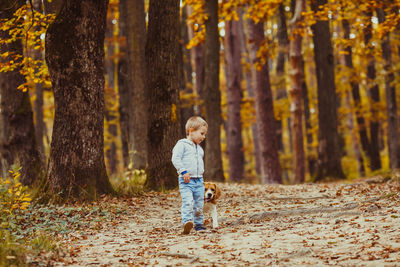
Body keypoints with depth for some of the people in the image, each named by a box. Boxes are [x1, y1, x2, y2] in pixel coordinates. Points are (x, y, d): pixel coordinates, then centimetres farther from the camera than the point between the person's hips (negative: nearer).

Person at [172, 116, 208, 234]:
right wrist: (183, 171, -20)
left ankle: (198, 224, 20)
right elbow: (175, 159, -13)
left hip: (199, 181, 7)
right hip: (186, 181, -7)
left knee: (199, 203, 8)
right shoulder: (182, 144, -5)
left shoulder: (199, 149, 19)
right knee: (188, 201, -22)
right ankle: (187, 222, -30)